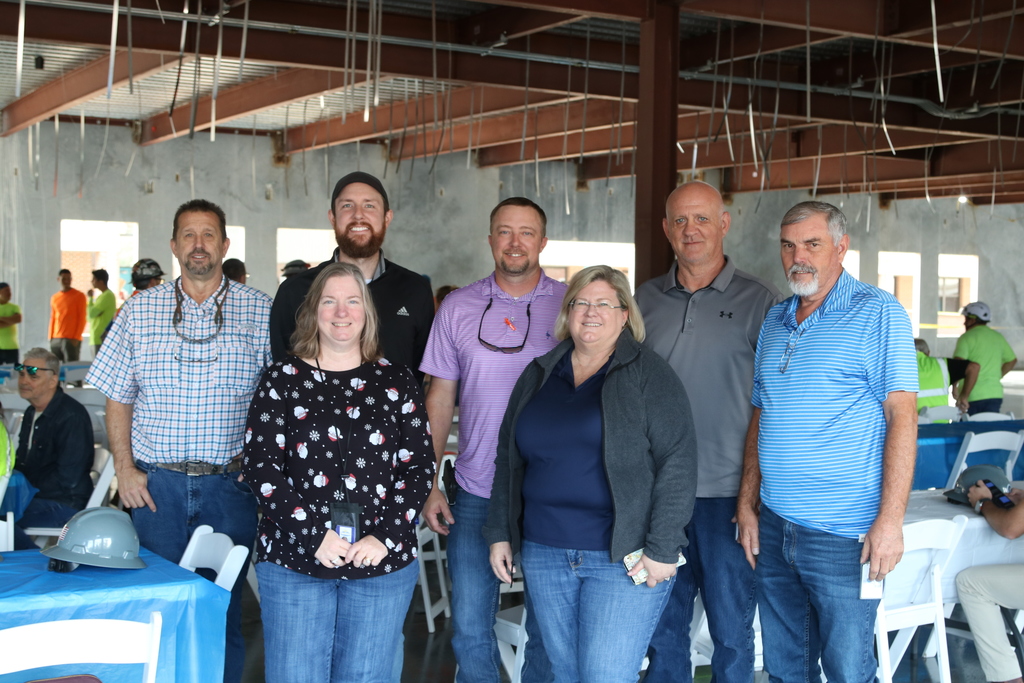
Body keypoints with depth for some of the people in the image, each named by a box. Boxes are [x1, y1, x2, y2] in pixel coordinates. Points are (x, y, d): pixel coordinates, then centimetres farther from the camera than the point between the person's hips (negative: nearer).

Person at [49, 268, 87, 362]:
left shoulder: (79, 296, 1)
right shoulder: (54, 298, 16)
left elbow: (82, 319, -3)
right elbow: (52, 319, 18)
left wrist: (76, 338, -11)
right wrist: (51, 338, 10)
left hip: (72, 340, -5)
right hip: (56, 339, 5)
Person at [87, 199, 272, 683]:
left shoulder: (260, 311, 3)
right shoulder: (139, 310, 7)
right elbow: (117, 397, 9)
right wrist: (124, 468, 0)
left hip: (230, 483, -1)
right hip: (155, 483, 1)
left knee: (225, 605, 5)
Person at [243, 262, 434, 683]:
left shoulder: (396, 382, 7)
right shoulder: (282, 380, 4)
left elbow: (419, 466, 4)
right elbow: (260, 465, -3)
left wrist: (386, 536, -9)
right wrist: (314, 535, -12)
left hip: (383, 562, 1)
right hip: (294, 560, -1)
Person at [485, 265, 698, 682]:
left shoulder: (648, 374, -4)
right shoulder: (539, 374, 12)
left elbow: (678, 461, -10)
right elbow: (508, 458, 18)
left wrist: (662, 549, -15)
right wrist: (499, 534, 12)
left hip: (624, 558, -5)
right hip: (545, 553, 5)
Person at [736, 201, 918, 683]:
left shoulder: (877, 313, -6)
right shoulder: (774, 320, 13)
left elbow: (902, 416, -12)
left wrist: (890, 520, -19)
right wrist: (747, 503, 10)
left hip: (843, 534, -6)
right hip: (773, 527, 6)